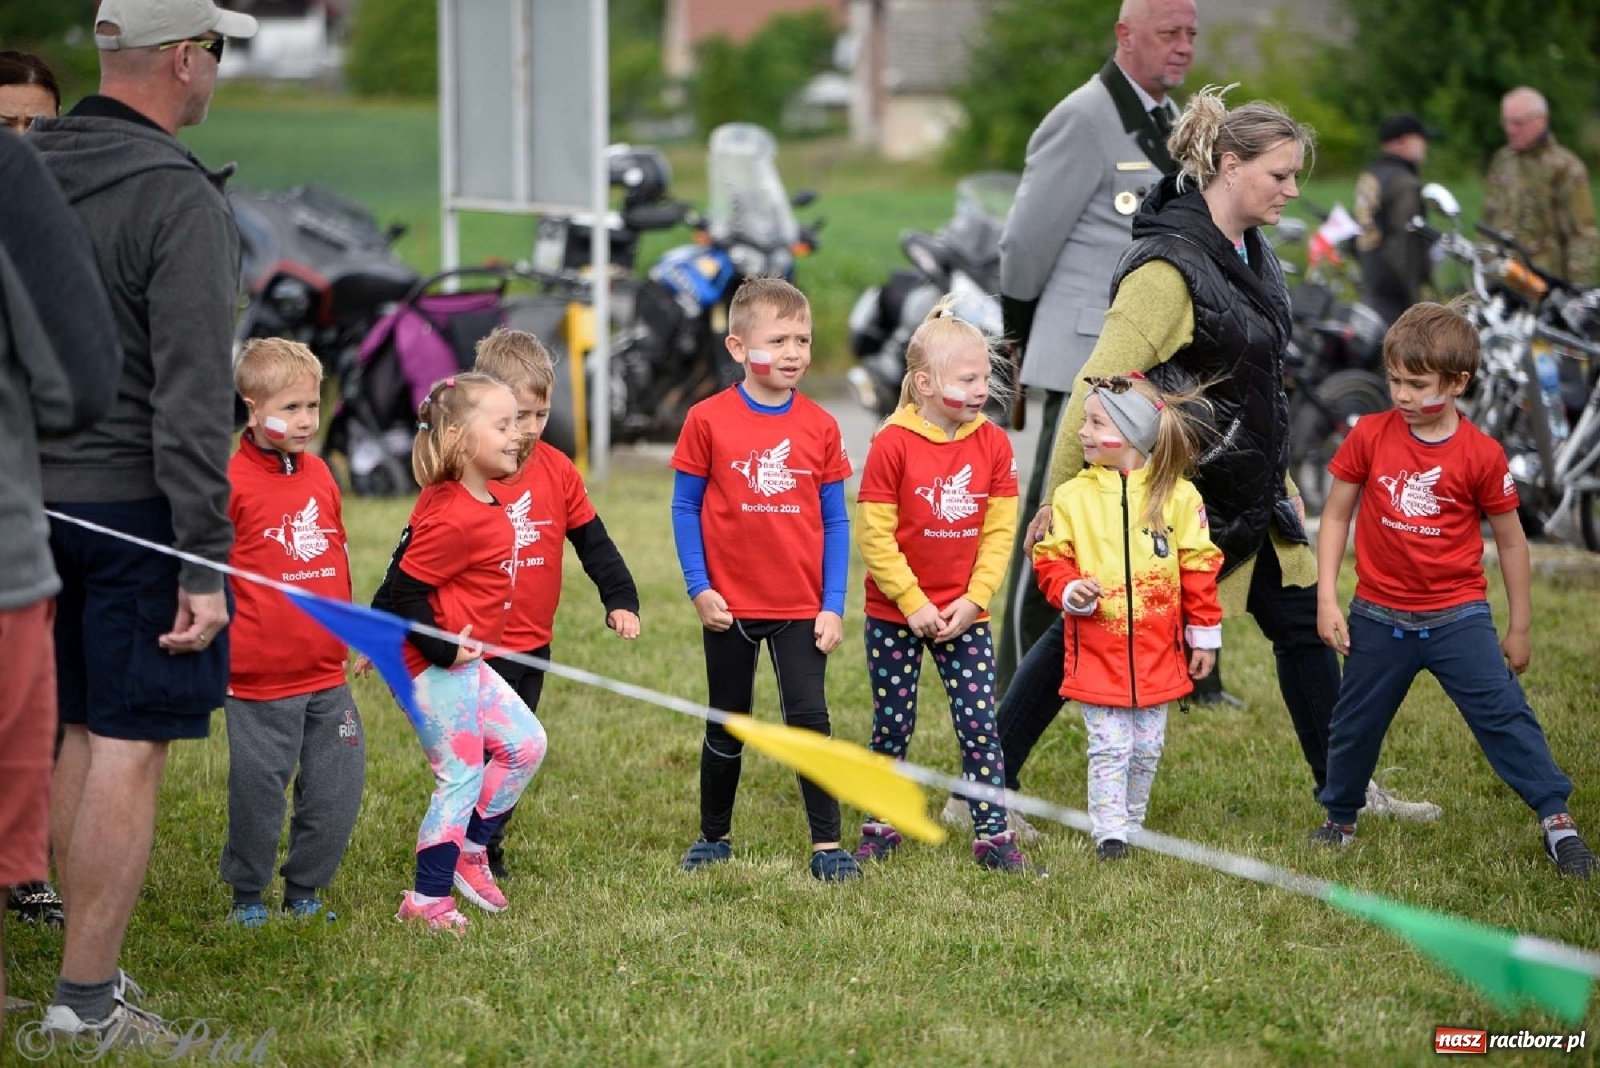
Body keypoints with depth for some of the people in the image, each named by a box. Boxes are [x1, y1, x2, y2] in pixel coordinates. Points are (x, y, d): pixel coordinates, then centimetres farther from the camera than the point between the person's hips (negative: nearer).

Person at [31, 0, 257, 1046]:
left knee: (83, 739, 15)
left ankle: (93, 967, 21)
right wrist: (207, 565, -17)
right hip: (139, 503, -8)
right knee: (131, 751, -3)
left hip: (44, 501, 8)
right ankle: (86, 1000, -2)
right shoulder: (180, 202, -15)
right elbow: (191, 400, -18)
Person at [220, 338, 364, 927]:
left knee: (337, 790, 8)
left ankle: (304, 891, 23)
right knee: (258, 790, 2)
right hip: (258, 679, -6)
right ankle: (247, 896, 20)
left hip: (327, 674, 6)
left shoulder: (319, 474, 10)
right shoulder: (231, 481, -11)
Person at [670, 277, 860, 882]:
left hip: (801, 609, 1)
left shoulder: (819, 427, -1)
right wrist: (698, 588, -8)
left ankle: (826, 846, 1)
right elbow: (685, 509, -1)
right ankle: (714, 838, 27)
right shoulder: (708, 421, -7)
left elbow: (835, 522, 2)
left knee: (810, 720, -6)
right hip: (729, 605, 0)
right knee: (727, 727, 12)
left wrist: (833, 606, -2)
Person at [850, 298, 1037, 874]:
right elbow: (874, 534, -13)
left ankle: (993, 836, 4)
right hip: (895, 615, -2)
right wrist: (913, 603, -14)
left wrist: (973, 600, -8)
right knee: (892, 725, 8)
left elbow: (999, 531, 0)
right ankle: (881, 827, 22)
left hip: (965, 614, 2)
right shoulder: (893, 444, -13)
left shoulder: (993, 443, -2)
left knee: (979, 724, -1)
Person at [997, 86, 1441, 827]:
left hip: (1245, 499, 9)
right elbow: (1099, 386, -24)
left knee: (1303, 624, 12)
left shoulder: (1248, 252, 8)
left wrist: (1278, 481, 22)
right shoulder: (1168, 265, -22)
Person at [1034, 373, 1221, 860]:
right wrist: (1069, 590, -18)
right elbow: (1049, 559, 3)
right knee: (1109, 748, -3)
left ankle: (1132, 824, 25)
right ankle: (1109, 834, 3)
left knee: (1146, 750, 10)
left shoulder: (1177, 496, -3)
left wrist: (1204, 634, 4)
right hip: (1097, 651, -1)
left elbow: (1199, 566, 2)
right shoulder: (1072, 496, -3)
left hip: (1156, 651, 1)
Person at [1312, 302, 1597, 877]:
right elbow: (1335, 516, 3)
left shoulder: (1482, 454, -9)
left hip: (1458, 616, -2)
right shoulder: (1370, 437, -6)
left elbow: (1511, 540, 1)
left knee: (1504, 712, -10)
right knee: (1355, 723, 14)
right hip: (1378, 618, 2)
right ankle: (1339, 819, 34)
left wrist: (1519, 627, 6)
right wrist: (1327, 600, -3)